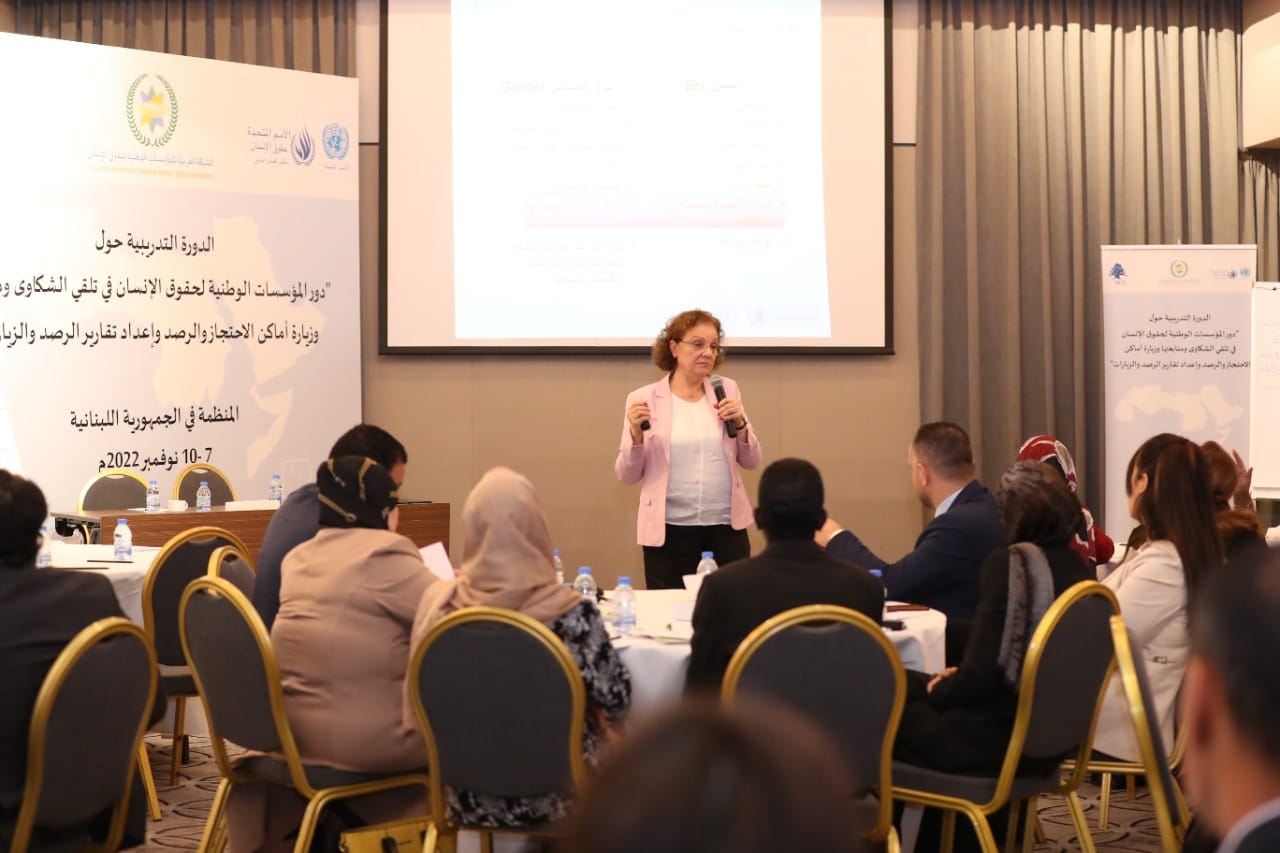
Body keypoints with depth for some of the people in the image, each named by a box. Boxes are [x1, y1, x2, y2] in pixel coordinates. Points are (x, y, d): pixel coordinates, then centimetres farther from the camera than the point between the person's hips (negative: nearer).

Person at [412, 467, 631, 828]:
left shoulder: (438, 604, -12)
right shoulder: (570, 614, -23)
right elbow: (615, 699, -13)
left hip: (467, 797, 4)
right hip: (549, 795, -3)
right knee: (608, 740, 28)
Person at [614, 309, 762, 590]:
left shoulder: (727, 390, 6)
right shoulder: (644, 399, -1)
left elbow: (751, 461, 11)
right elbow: (627, 475, 0)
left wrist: (740, 423, -7)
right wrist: (636, 433, -16)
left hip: (727, 529, 2)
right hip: (669, 532, -2)